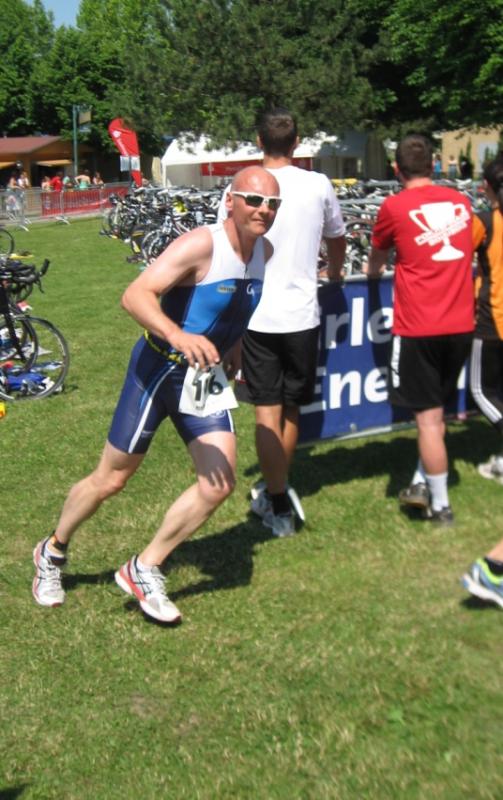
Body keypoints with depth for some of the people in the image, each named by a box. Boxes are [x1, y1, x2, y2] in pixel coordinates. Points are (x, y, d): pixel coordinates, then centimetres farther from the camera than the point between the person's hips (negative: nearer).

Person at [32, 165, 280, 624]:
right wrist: (178, 336, -50)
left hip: (205, 378, 6)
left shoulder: (264, 251, 1)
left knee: (219, 484, -7)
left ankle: (144, 570, 11)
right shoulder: (200, 245, -23)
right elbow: (134, 295, -35)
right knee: (111, 479, 6)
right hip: (159, 369, -6)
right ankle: (54, 552, 33)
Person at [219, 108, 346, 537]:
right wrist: (335, 272, 39)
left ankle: (279, 508, 3)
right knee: (291, 410, 17)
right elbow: (337, 238, 17)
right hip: (302, 315, 2)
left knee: (267, 414, 3)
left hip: (257, 316, -2)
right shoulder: (319, 185, 0)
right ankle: (277, 488, 32)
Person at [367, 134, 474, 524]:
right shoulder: (461, 201, 7)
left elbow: (375, 264, 13)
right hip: (461, 326, 5)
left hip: (418, 328, -5)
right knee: (436, 410, 19)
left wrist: (374, 271, 37)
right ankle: (423, 485, 28)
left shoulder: (395, 207, -5)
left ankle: (440, 506, 9)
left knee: (429, 416, 2)